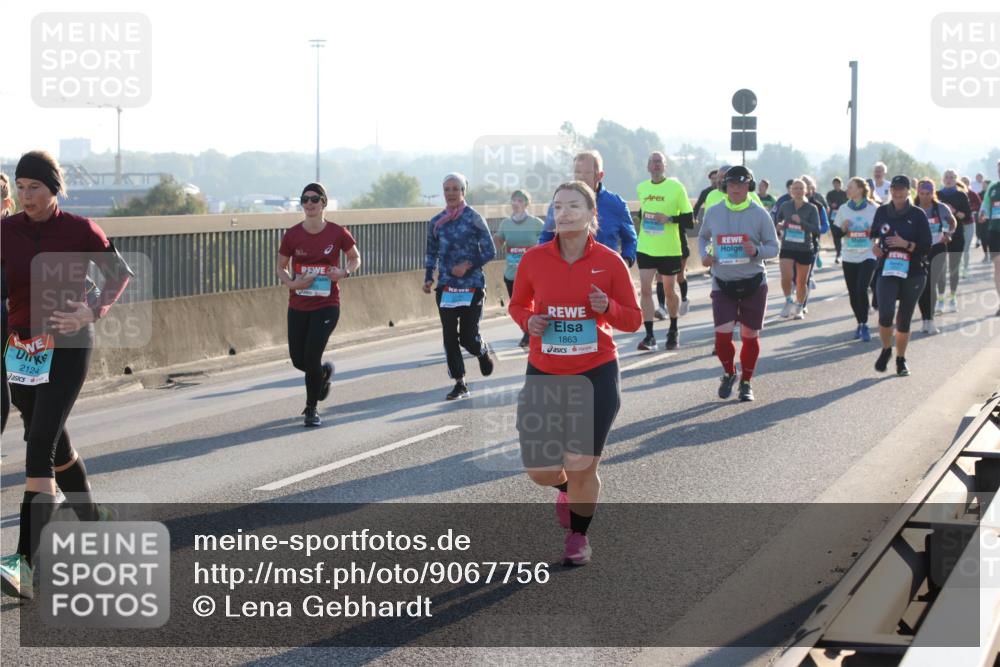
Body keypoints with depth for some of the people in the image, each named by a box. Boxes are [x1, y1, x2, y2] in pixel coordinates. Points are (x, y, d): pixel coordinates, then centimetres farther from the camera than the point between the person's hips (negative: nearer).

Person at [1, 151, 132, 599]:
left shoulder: (80, 230, -6)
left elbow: (120, 272, 5)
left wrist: (93, 313, -8)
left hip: (68, 347, -4)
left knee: (40, 446, -16)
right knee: (55, 444, 15)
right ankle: (92, 519, 40)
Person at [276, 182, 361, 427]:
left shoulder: (337, 233, -6)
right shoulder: (292, 235, -3)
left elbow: (355, 258, 9)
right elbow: (281, 267, 8)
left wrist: (345, 272, -12)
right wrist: (291, 283, -13)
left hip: (327, 305, -3)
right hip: (298, 306, 3)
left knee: (311, 357, -12)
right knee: (298, 360, 6)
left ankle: (311, 409, 8)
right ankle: (325, 371, 42)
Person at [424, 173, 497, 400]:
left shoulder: (474, 218, -5)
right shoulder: (436, 222, 8)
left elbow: (490, 251, -4)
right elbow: (431, 253, 18)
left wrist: (468, 264, -17)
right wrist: (428, 278, 5)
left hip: (472, 285, -4)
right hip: (446, 287, 4)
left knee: (468, 336, -4)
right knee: (449, 336, -1)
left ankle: (484, 352, 31)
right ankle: (460, 383, 8)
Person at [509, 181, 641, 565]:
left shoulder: (609, 262, -6)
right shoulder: (534, 259, -2)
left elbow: (634, 320, 1)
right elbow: (517, 305, 13)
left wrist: (607, 308, -19)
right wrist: (528, 321, -9)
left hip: (596, 375, -2)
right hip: (544, 375, 2)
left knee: (581, 468, -1)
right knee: (541, 471, 0)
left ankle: (578, 536, 26)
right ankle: (566, 488, 39)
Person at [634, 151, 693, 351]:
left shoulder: (676, 187, -7)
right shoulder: (641, 188, 6)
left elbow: (688, 218, -8)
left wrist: (668, 218, -21)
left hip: (669, 249, -3)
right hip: (645, 249, 3)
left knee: (669, 291, 10)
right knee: (645, 289, -8)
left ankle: (673, 331, 29)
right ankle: (649, 336, -6)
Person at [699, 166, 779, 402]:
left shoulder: (759, 214, -6)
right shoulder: (714, 212, 1)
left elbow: (774, 248, -3)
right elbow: (703, 237, 19)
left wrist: (756, 251, -23)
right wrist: (704, 255, -1)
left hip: (753, 284, -1)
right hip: (722, 284, 1)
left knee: (750, 336, 7)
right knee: (722, 335, -10)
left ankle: (746, 382, 26)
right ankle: (729, 373, 19)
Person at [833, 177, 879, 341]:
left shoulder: (874, 209, -4)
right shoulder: (844, 209, 6)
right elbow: (836, 233, 9)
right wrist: (843, 228, -11)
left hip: (868, 256, -4)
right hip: (849, 257, 4)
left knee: (862, 289, -18)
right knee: (853, 293, 7)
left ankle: (864, 326, -9)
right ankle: (860, 324, 24)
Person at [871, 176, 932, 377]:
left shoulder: (917, 215, -2)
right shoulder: (882, 212, 5)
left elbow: (927, 247, -4)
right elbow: (874, 234, 22)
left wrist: (906, 244, -18)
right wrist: (875, 244, 1)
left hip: (913, 273, -1)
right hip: (887, 272, 1)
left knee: (904, 319, 8)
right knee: (885, 314, -18)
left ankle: (901, 358, 26)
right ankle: (886, 349, 9)